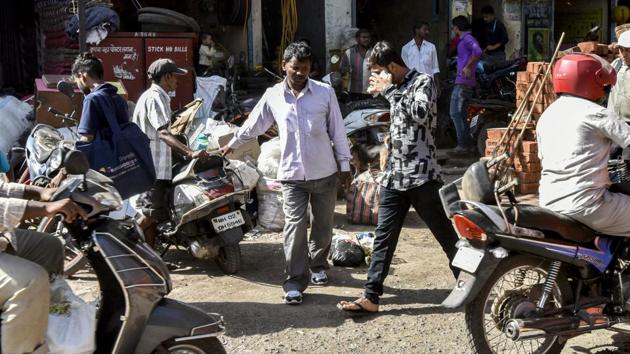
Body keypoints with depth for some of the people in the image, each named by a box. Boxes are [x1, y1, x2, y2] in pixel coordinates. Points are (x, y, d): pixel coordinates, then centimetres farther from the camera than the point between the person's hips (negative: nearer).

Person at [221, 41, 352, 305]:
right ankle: (295, 282, 0)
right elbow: (253, 125, 16)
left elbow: (337, 130, 2)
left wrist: (345, 164, 3)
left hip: (324, 173, 0)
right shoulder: (273, 96, 2)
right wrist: (231, 145, 25)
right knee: (295, 227, -6)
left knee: (323, 224, 13)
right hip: (292, 174, 0)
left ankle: (317, 264, 37)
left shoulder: (325, 92, -3)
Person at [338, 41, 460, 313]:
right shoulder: (396, 89, 16)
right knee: (384, 237, 4)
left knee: (447, 236, 3)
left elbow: (420, 114, -26)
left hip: (421, 176, -7)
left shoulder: (423, 81, -6)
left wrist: (389, 90, -16)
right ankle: (371, 297, 7)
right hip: (394, 177, 7)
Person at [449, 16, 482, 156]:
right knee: (461, 115, 13)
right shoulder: (464, 40, 20)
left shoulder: (467, 39, -11)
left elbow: (477, 51, -28)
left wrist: (467, 67, -23)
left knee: (456, 113, -10)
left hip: (463, 82, -11)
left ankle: (463, 145, -10)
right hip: (463, 82, 11)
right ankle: (467, 145, 17)